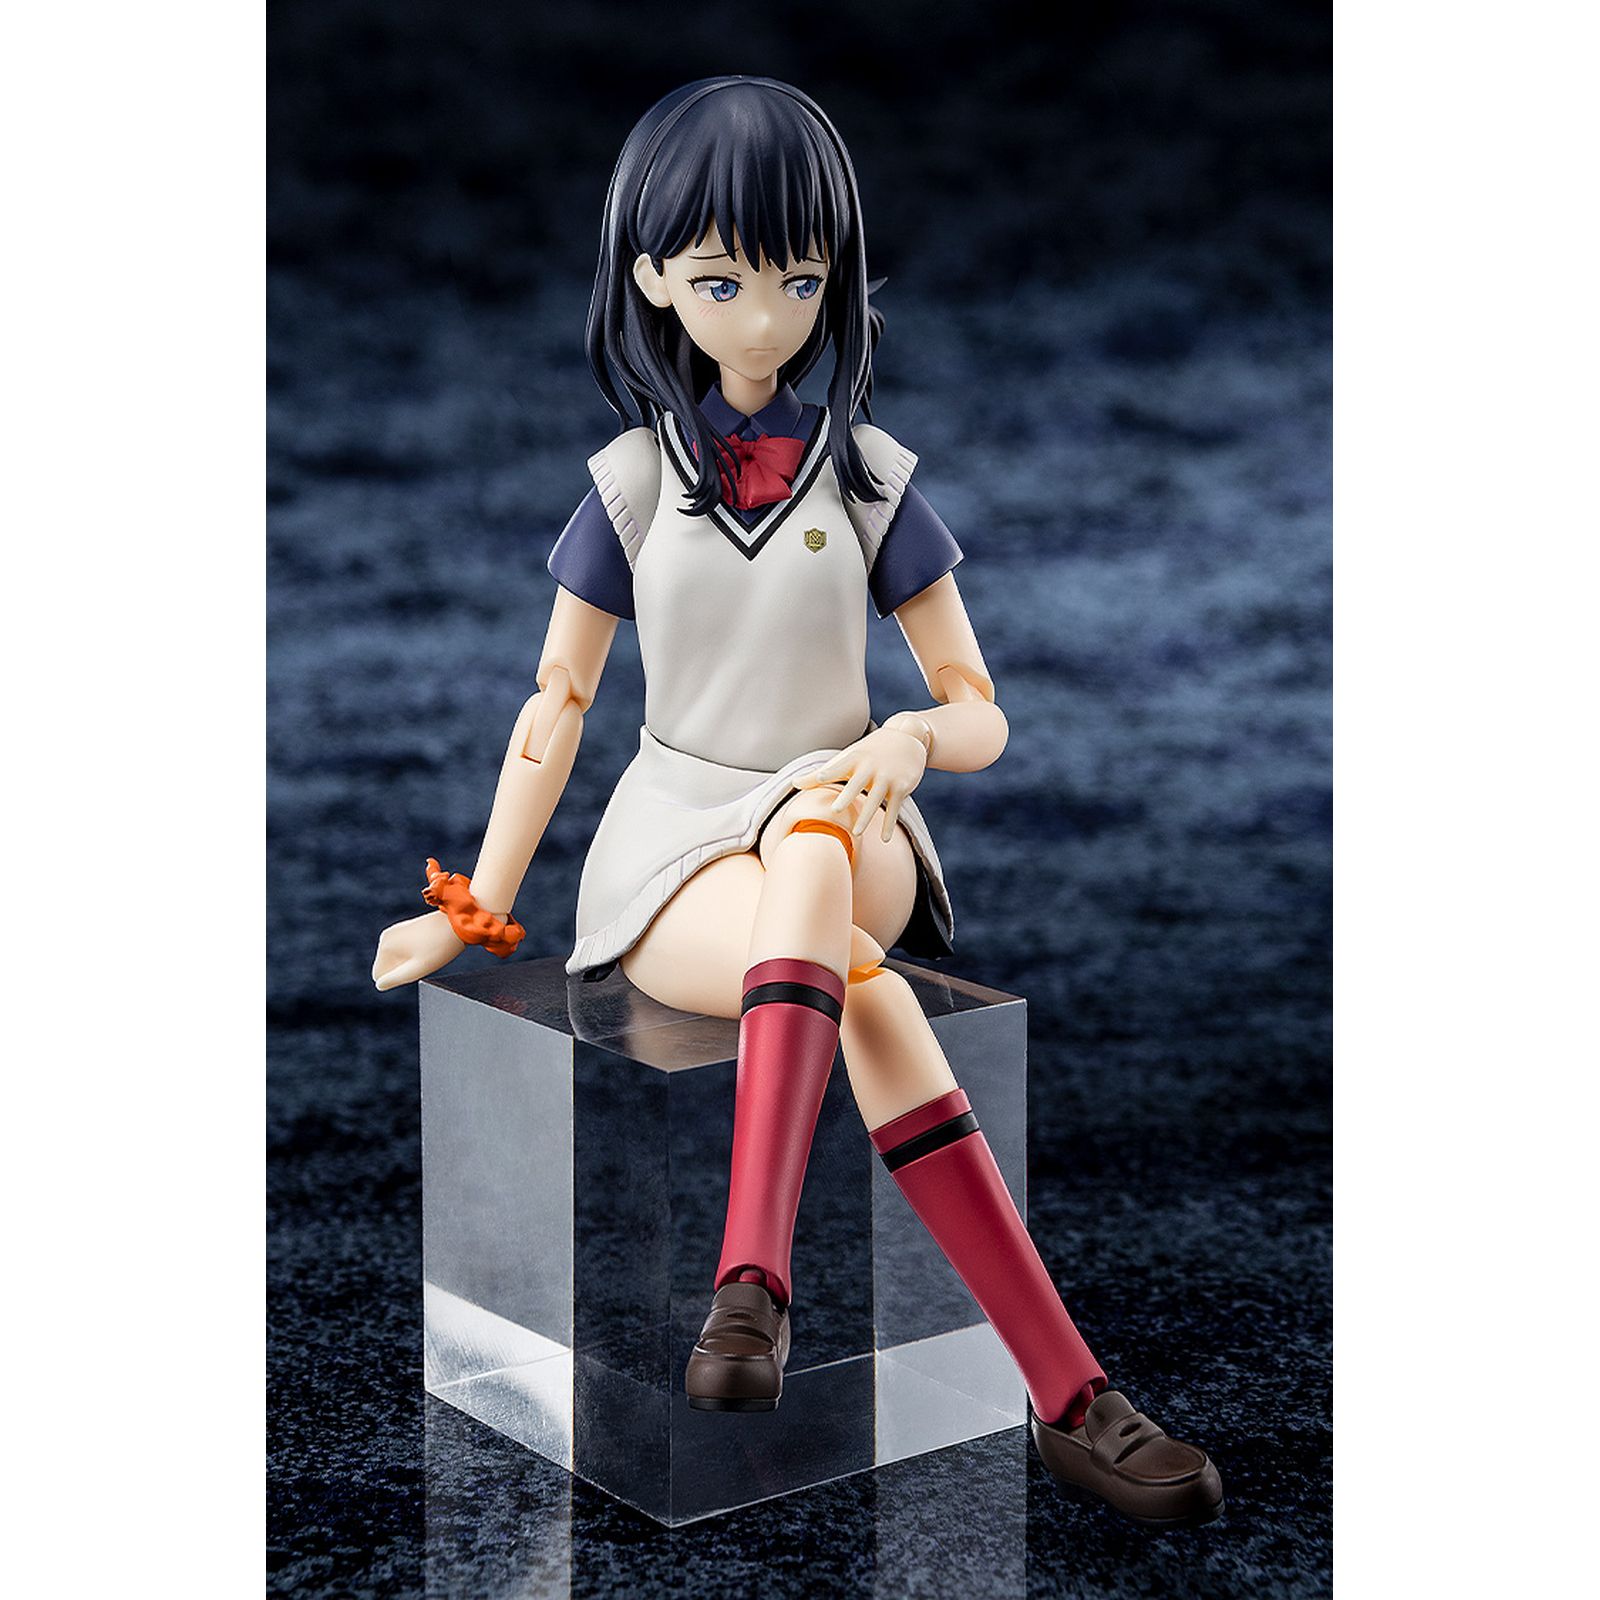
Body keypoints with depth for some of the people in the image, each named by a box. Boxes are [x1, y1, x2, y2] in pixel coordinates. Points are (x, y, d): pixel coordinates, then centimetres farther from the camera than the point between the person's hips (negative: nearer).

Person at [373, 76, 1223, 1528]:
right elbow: (558, 707, 8)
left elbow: (982, 715, 4)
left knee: (807, 837, -41)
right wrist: (477, 912, 3)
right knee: (859, 984, -36)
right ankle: (1068, 1395, -43)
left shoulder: (870, 479, 5)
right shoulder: (631, 483, 5)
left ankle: (754, 1272, -48)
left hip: (847, 833, 0)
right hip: (673, 851, 0)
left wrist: (915, 736, -21)